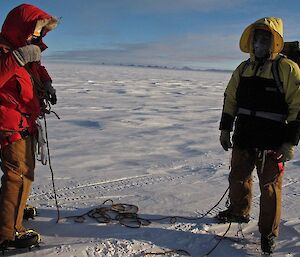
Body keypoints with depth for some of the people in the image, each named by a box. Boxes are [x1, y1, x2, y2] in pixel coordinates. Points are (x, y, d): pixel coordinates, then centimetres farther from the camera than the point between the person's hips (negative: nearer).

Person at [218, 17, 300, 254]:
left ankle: (269, 233, 21)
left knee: (270, 187, 5)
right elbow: (230, 99, 14)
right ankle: (239, 212, 43)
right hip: (243, 138, 6)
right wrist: (225, 129, 11)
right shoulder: (243, 69, 8)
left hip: (272, 143, -5)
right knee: (238, 177, 19)